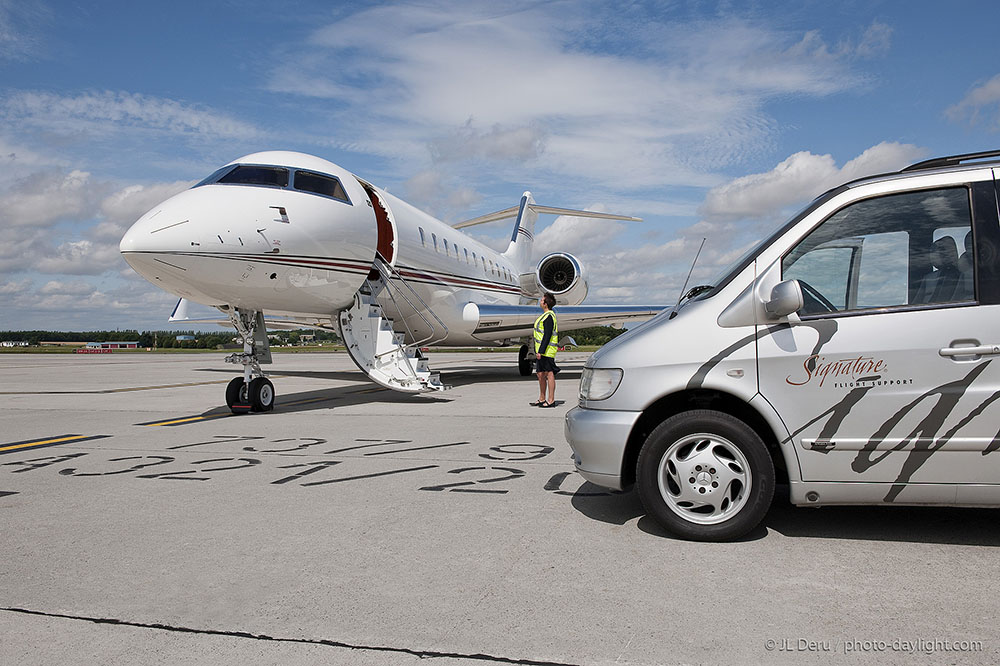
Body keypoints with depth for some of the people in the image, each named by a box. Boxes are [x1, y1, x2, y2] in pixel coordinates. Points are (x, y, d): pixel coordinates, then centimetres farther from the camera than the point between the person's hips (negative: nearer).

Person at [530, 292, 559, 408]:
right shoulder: (546, 315, 17)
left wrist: (540, 351, -24)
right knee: (540, 374, 14)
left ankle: (551, 400, 0)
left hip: (546, 351, -10)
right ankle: (541, 399, 22)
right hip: (542, 351, 10)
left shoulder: (549, 317, -16)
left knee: (549, 373, -5)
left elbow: (547, 336, -21)